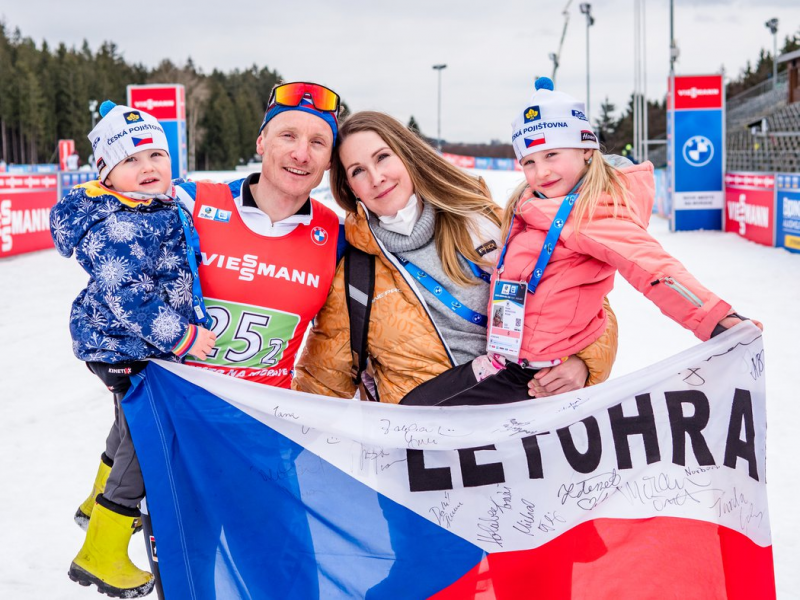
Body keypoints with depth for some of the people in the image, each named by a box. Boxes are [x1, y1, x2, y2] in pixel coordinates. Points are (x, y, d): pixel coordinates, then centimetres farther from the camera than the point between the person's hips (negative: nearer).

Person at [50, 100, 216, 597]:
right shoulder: (117, 228, -26)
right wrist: (182, 337, -27)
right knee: (146, 443, -4)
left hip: (152, 345, 10)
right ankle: (100, 555, 7)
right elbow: (127, 299, -31)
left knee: (133, 426, 29)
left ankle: (99, 504, 53)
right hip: (125, 350, -10)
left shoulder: (166, 208, 4)